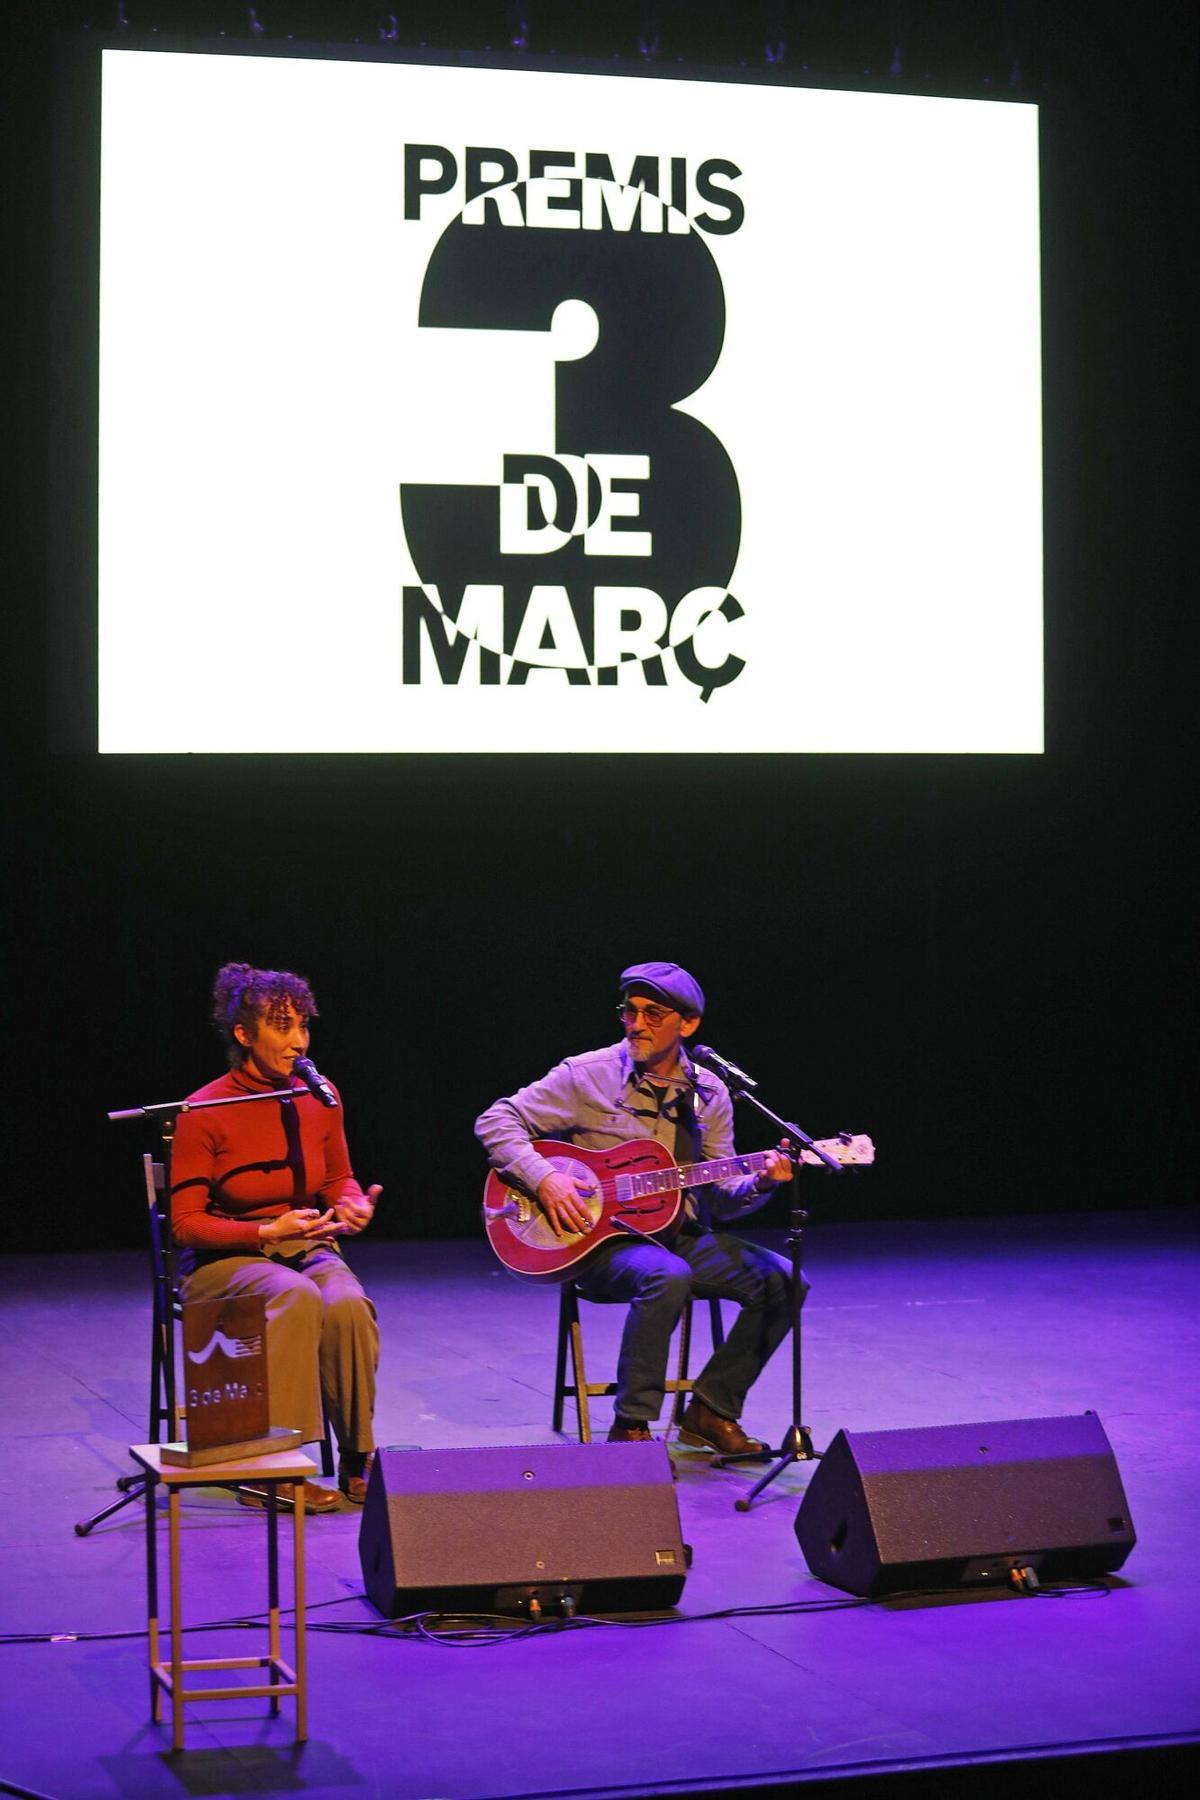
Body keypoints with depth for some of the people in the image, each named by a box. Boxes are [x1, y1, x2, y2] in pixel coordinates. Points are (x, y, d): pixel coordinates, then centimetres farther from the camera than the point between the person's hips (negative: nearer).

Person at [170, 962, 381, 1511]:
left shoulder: (319, 1100, 1)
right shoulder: (204, 1113, -13)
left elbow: (338, 1179, 17)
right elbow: (186, 1224, -11)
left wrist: (352, 1204, -7)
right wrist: (269, 1231, -22)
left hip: (308, 1248, 4)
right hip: (225, 1261, -4)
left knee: (347, 1304, -31)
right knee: (296, 1296, -37)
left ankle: (358, 1463, -18)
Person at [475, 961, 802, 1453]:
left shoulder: (709, 1094, 8)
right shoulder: (587, 1076, -4)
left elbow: (719, 1198, 9)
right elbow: (495, 1122, -5)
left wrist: (759, 1184, -13)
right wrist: (544, 1178, -20)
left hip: (679, 1235, 5)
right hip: (600, 1241, -5)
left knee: (781, 1280, -15)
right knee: (667, 1276, -37)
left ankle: (710, 1412, -2)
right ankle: (631, 1427, -23)